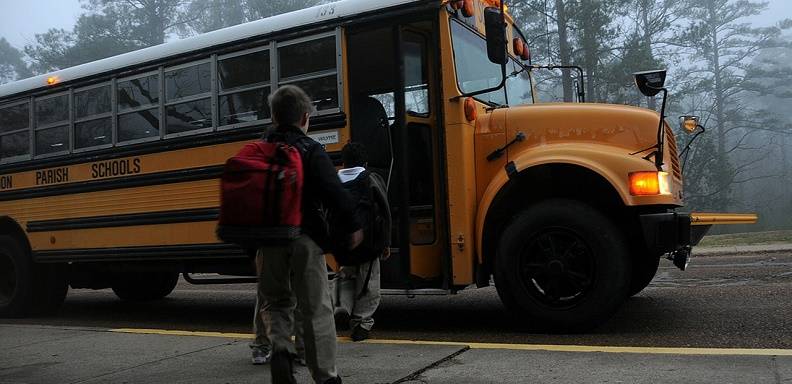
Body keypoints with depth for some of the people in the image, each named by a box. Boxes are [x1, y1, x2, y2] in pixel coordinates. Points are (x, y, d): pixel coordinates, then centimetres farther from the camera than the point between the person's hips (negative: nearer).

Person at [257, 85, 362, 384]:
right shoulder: (310, 150, -5)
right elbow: (334, 192, -15)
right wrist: (352, 226, -7)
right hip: (305, 237, -4)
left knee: (275, 301, 20)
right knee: (316, 308, 4)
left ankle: (280, 348, -5)